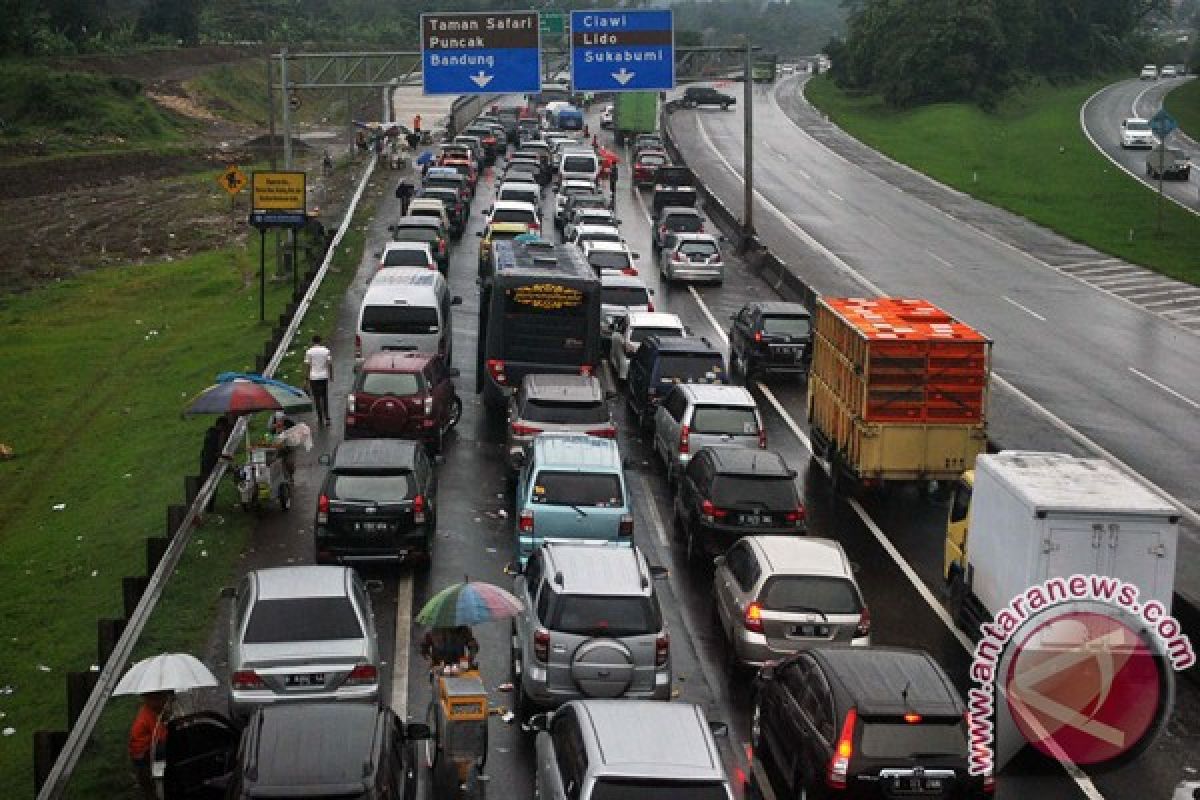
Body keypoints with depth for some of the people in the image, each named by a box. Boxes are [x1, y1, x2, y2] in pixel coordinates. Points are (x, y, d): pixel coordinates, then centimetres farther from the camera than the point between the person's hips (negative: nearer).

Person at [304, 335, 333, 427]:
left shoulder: (309, 352, -5)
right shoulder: (326, 351, -1)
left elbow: (308, 365, -5)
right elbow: (330, 364, -2)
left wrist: (308, 378, 3)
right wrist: (331, 375, 9)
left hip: (314, 377, -2)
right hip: (324, 377, 2)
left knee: (317, 398, 5)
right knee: (325, 398, 12)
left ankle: (320, 418, 7)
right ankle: (326, 417, 4)